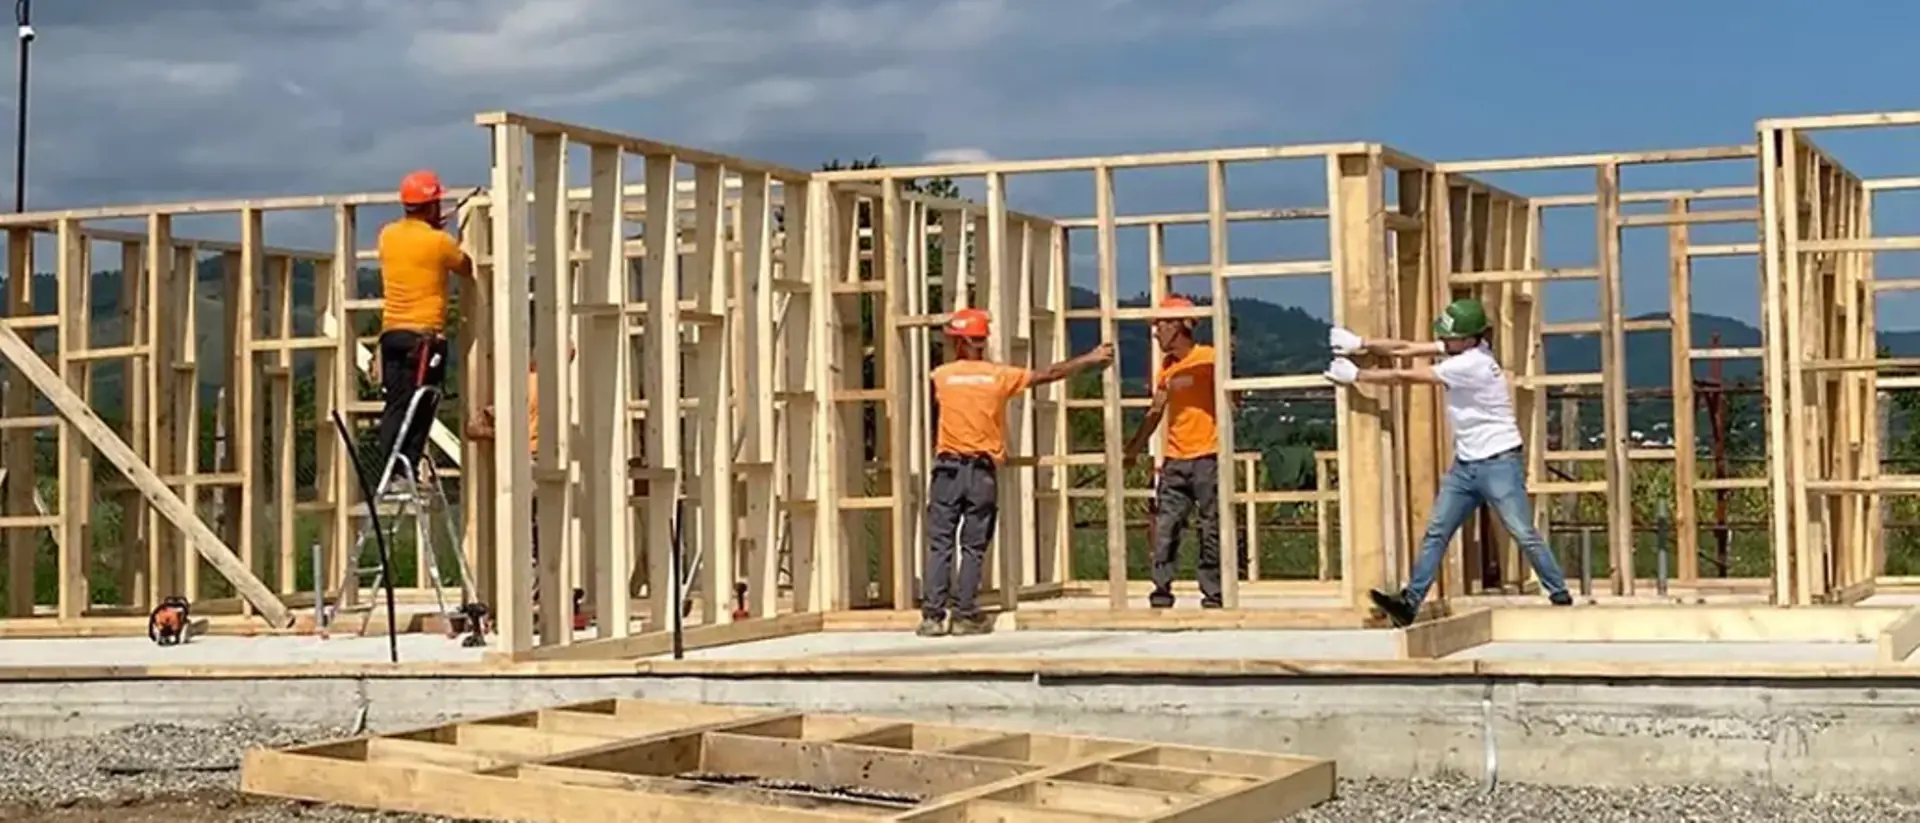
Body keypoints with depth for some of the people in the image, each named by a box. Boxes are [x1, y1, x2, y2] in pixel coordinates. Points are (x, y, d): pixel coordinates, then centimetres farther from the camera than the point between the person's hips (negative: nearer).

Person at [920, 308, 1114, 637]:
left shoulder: (941, 376, 2)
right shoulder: (1000, 375, 2)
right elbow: (1049, 374, 6)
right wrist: (1090, 359, 16)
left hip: (948, 468, 0)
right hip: (982, 471, 0)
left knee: (939, 544, 1)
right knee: (973, 546, 5)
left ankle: (933, 615, -3)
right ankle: (964, 614, 3)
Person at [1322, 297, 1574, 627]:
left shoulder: (1471, 364, -21)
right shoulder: (1459, 350, 4)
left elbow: (1406, 377, -18)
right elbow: (1405, 349, 5)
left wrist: (1357, 376, -12)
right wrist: (1361, 344, -5)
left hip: (1499, 462, -9)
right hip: (1465, 464, 9)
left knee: (1524, 535, -5)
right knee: (1436, 532, 0)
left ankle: (1560, 596, 6)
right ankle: (1410, 602, -3)